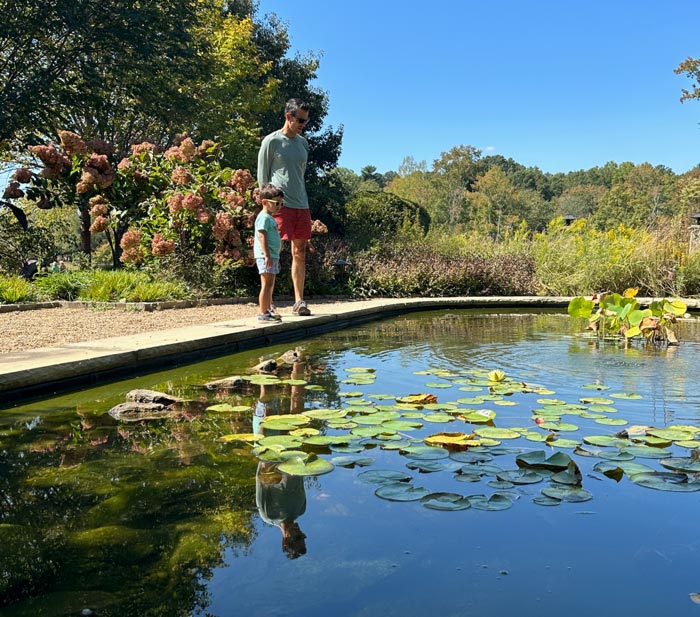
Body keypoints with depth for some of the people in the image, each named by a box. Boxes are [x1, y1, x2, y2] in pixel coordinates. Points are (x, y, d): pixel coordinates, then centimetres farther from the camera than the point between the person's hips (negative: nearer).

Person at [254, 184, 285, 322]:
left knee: (270, 285, 15)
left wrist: (276, 259, 27)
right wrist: (267, 255, -26)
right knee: (267, 284, -10)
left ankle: (269, 310, 22)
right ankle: (263, 313, -10)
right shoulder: (264, 217, -10)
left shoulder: (270, 218, 21)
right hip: (266, 257, -10)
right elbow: (262, 236, -19)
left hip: (272, 256, 10)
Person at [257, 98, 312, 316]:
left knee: (300, 253, 7)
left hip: (301, 204, 7)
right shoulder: (271, 141, -2)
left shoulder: (303, 143, 16)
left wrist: (303, 199, 14)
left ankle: (299, 301, 13)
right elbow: (262, 176, -1)